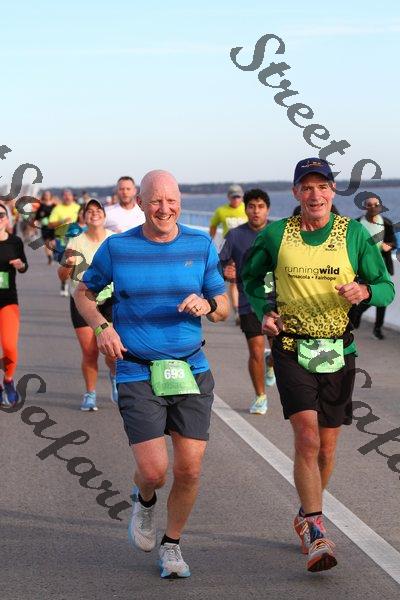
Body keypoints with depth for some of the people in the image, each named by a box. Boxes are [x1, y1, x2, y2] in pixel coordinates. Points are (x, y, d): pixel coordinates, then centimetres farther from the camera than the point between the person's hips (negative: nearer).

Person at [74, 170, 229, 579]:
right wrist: (100, 327, -6)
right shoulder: (116, 248, -2)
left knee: (189, 470, 0)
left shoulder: (201, 245, 2)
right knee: (153, 471, -11)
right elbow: (83, 292, 13)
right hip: (137, 374, -2)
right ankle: (144, 500, 28)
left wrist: (207, 305, -16)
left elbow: (223, 307, 8)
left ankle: (171, 544, 26)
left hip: (192, 371, 2)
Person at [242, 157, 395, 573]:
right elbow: (251, 277, 16)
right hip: (292, 349, -2)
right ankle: (316, 532, -10)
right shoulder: (275, 235, 0)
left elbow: (387, 288, 2)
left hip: (337, 352, 2)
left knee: (326, 449, 10)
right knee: (307, 437, -17)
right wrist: (263, 311, -1)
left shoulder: (354, 234, 0)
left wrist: (365, 292, -20)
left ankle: (306, 519, 33)